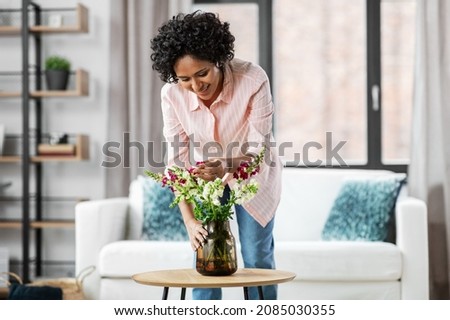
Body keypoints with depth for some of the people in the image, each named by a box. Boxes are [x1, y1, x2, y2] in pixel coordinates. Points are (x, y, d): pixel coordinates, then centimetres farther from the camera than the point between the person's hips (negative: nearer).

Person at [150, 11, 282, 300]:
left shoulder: (253, 79, -32)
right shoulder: (172, 94, -25)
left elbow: (258, 148, -27)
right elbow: (178, 161, -23)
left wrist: (226, 167, -48)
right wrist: (189, 220, -34)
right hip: (206, 175, 2)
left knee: (257, 257, 1)